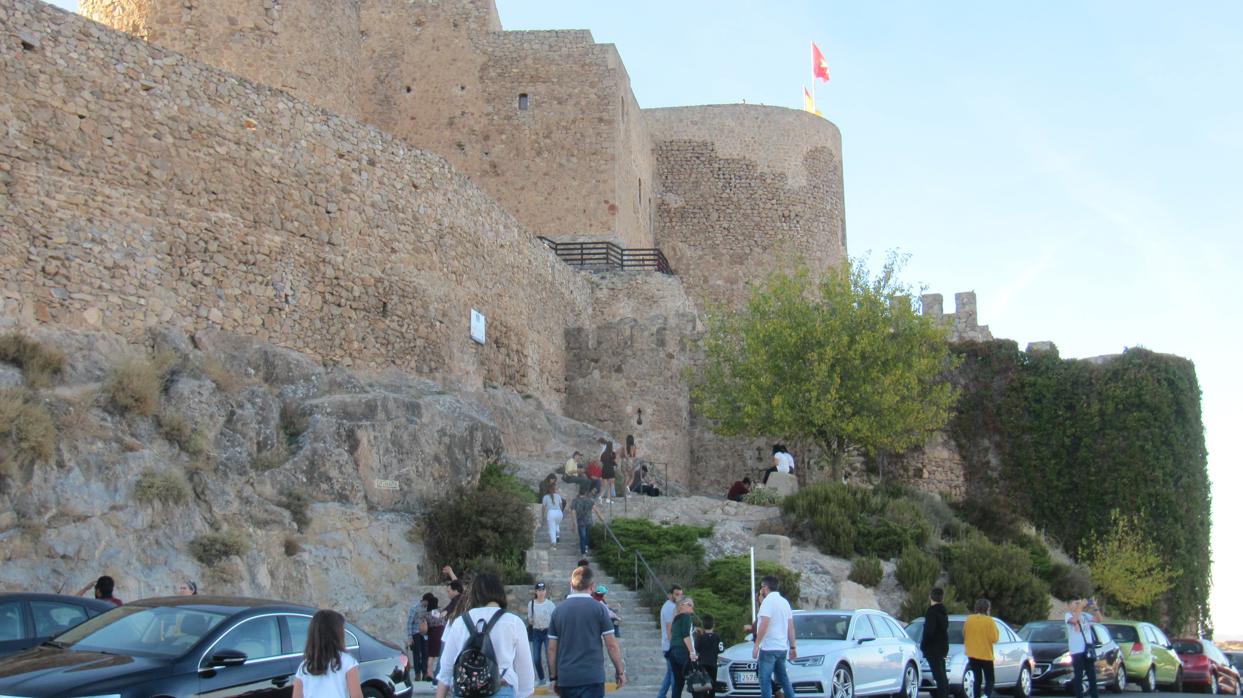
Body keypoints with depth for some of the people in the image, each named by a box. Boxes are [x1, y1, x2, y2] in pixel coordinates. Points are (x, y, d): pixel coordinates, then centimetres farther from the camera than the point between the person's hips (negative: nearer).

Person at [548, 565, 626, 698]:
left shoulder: (558, 610, 5)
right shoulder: (598, 608, -4)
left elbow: (552, 648, 5)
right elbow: (611, 644, -5)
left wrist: (553, 677, 12)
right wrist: (620, 671, 6)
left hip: (565, 678, 3)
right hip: (592, 677, -3)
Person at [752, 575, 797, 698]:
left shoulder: (768, 601, -11)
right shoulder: (785, 602, 14)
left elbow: (764, 624, -19)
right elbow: (791, 627, 13)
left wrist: (756, 645, -18)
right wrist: (793, 646, 14)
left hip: (769, 648, -8)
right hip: (782, 648, 8)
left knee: (765, 680, -6)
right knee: (783, 678, 17)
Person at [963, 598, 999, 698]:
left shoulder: (969, 619, 0)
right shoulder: (989, 621, -13)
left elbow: (964, 635, 9)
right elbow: (994, 638, -12)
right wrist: (997, 632, 5)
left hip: (972, 655, 4)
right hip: (986, 655, -4)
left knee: (977, 679, 14)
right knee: (989, 679, 3)